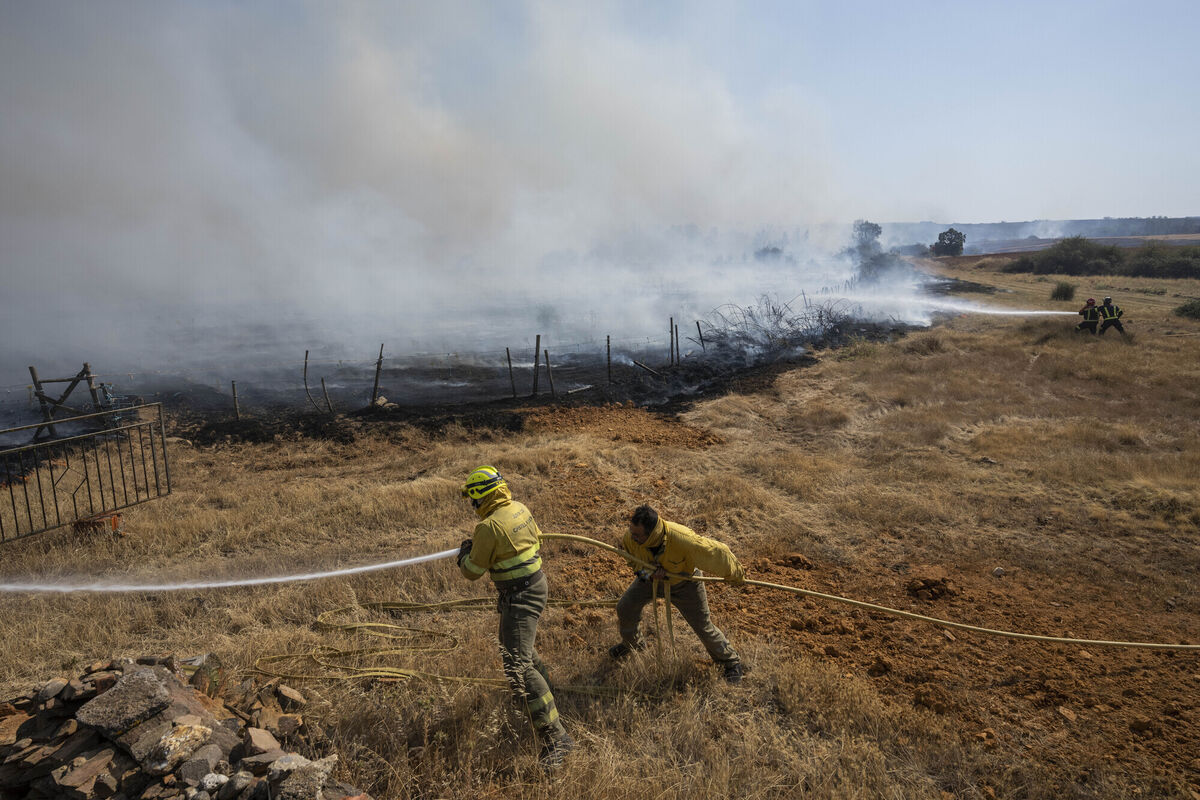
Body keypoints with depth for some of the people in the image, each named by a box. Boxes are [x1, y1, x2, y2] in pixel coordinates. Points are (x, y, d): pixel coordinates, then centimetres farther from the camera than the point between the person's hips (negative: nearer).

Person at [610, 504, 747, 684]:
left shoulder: (683, 540, -46)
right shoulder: (630, 538, -31)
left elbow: (717, 553, -30)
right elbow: (634, 561, -6)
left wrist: (737, 576, -12)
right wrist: (648, 574, -28)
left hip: (684, 582, -4)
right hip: (651, 577, 4)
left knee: (703, 626, 3)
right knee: (625, 607, -1)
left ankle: (731, 663, 29)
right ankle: (632, 643, 32)